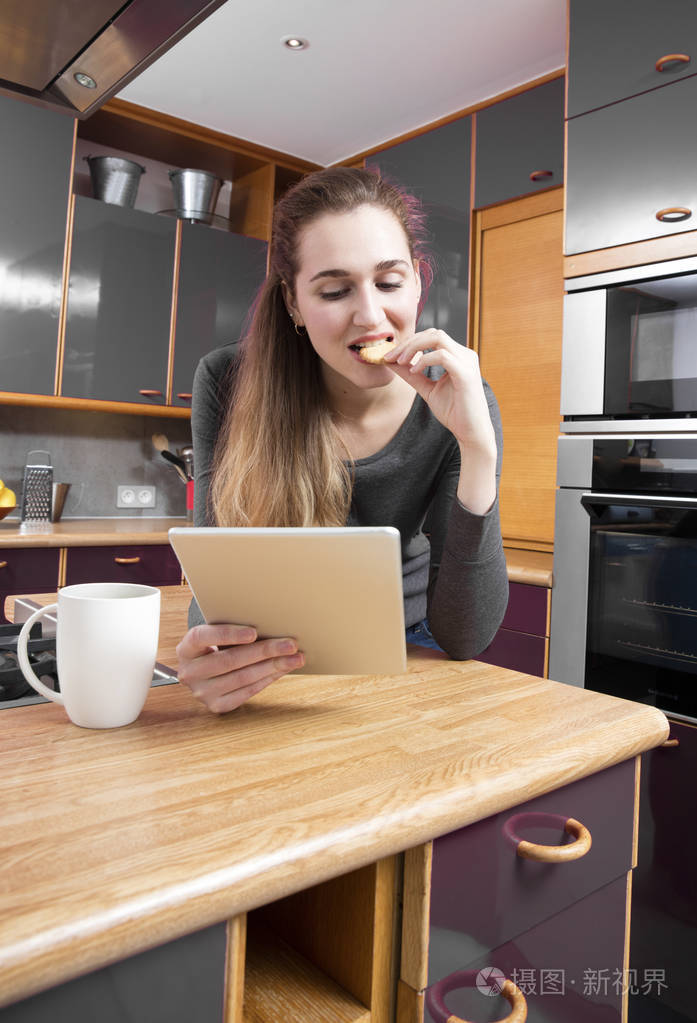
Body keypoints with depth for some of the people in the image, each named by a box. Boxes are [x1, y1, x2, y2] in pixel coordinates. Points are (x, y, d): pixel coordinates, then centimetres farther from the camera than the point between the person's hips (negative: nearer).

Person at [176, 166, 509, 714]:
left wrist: (477, 447, -30)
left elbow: (463, 639, -18)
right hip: (272, 662, 2)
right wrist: (209, 652, -37)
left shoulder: (453, 407, -15)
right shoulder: (228, 383, -14)